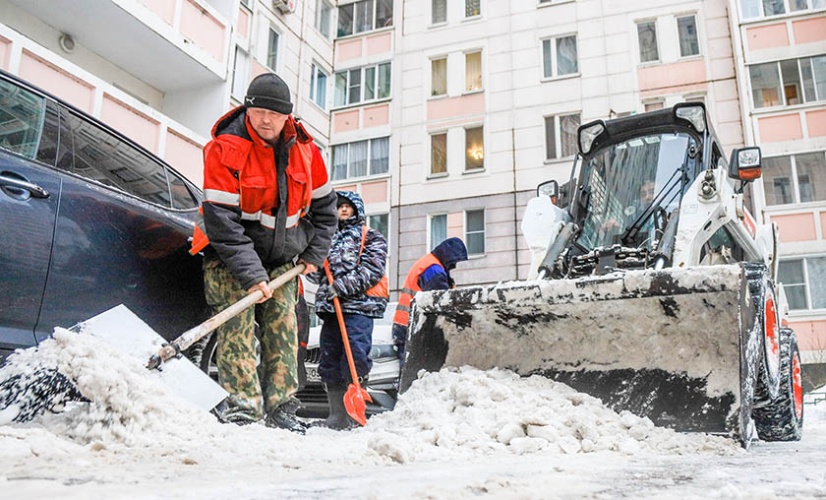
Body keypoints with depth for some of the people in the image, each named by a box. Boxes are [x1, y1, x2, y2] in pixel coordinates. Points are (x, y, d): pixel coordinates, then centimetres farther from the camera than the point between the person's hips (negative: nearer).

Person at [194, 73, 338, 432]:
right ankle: (241, 406, -10)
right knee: (236, 324, -13)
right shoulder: (225, 149, -16)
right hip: (230, 255, -4)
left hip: (282, 257, 4)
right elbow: (222, 221, -22)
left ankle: (280, 408, 4)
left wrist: (315, 253, 5)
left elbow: (323, 206, 12)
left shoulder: (304, 150, -1)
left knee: (283, 326, -1)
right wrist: (251, 274, -27)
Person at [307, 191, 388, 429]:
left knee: (355, 359, -14)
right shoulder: (330, 238, 25)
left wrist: (342, 286, -16)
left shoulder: (371, 237, 8)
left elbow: (372, 270, -8)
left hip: (359, 306, -6)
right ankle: (336, 415, 16)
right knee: (329, 363, 7)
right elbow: (320, 275, 23)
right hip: (330, 307, 6)